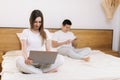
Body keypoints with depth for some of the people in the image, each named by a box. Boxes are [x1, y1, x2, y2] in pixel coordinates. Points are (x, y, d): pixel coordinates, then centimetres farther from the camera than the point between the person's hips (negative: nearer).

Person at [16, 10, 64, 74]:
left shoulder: (45, 32, 11)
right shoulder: (26, 32, 5)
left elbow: (48, 49, 6)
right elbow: (24, 49, -5)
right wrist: (26, 59, -28)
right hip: (30, 60, -2)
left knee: (60, 58, -25)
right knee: (19, 60, -37)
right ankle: (48, 70, -25)